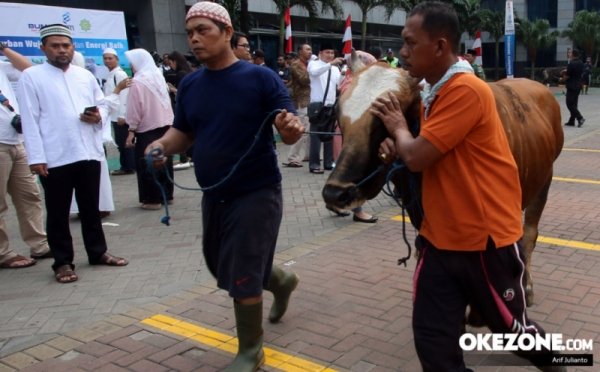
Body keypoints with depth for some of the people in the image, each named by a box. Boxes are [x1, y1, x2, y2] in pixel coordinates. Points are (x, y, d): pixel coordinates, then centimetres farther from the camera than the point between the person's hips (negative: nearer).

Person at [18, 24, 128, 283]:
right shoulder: (31, 76, 0)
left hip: (89, 153, 4)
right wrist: (36, 157, -13)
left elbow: (102, 104, 19)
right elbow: (30, 119, -5)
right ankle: (62, 262, 16)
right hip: (55, 157, -4)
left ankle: (98, 252, 26)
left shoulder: (85, 75, 14)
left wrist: (98, 117, -5)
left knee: (91, 208, 14)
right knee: (58, 213, 5)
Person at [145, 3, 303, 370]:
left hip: (256, 192, -7)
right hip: (214, 195, 7)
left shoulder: (261, 77, -13)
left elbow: (289, 131, -15)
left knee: (242, 277, -2)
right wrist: (163, 144, -11)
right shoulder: (190, 85, 4)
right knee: (223, 268, 21)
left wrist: (292, 127, -38)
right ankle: (281, 280, 49)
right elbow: (184, 132, 10)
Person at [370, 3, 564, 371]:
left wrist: (398, 127, -3)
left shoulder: (466, 90, -21)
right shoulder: (437, 93, 9)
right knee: (432, 341, 8)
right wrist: (396, 147, -1)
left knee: (511, 329, 15)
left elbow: (418, 157, -23)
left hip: (487, 240, -7)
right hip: (440, 240, 8)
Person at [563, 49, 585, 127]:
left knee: (570, 104, -4)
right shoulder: (581, 63, 9)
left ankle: (580, 118, -14)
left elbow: (567, 76, -17)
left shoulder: (571, 64, -18)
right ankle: (571, 121, 14)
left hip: (571, 86, -8)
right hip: (578, 85, 8)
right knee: (574, 104, 12)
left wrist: (564, 76, 7)